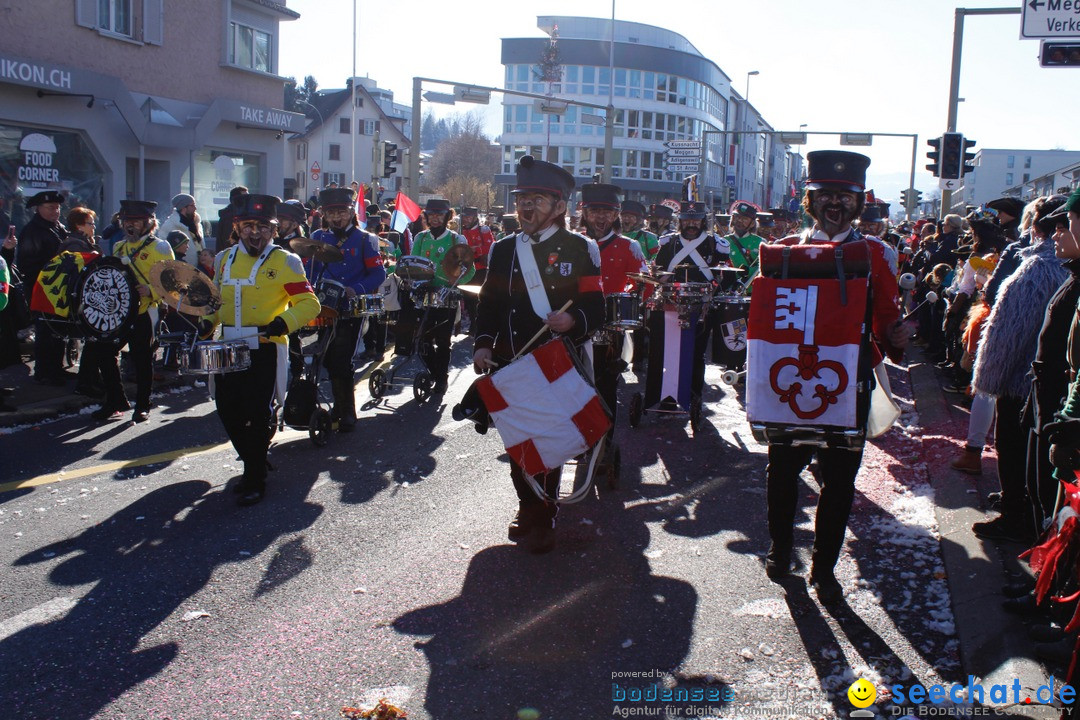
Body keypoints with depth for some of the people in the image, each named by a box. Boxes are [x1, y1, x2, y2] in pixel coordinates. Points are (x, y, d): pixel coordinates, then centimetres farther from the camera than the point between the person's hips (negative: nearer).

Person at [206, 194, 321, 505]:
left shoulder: (285, 262, -4)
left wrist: (283, 323, -23)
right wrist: (208, 322, 6)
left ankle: (255, 480, 12)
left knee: (256, 416, -3)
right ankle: (253, 462, 31)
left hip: (264, 350, -5)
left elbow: (309, 303, -7)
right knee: (228, 413, 7)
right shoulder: (224, 258, 12)